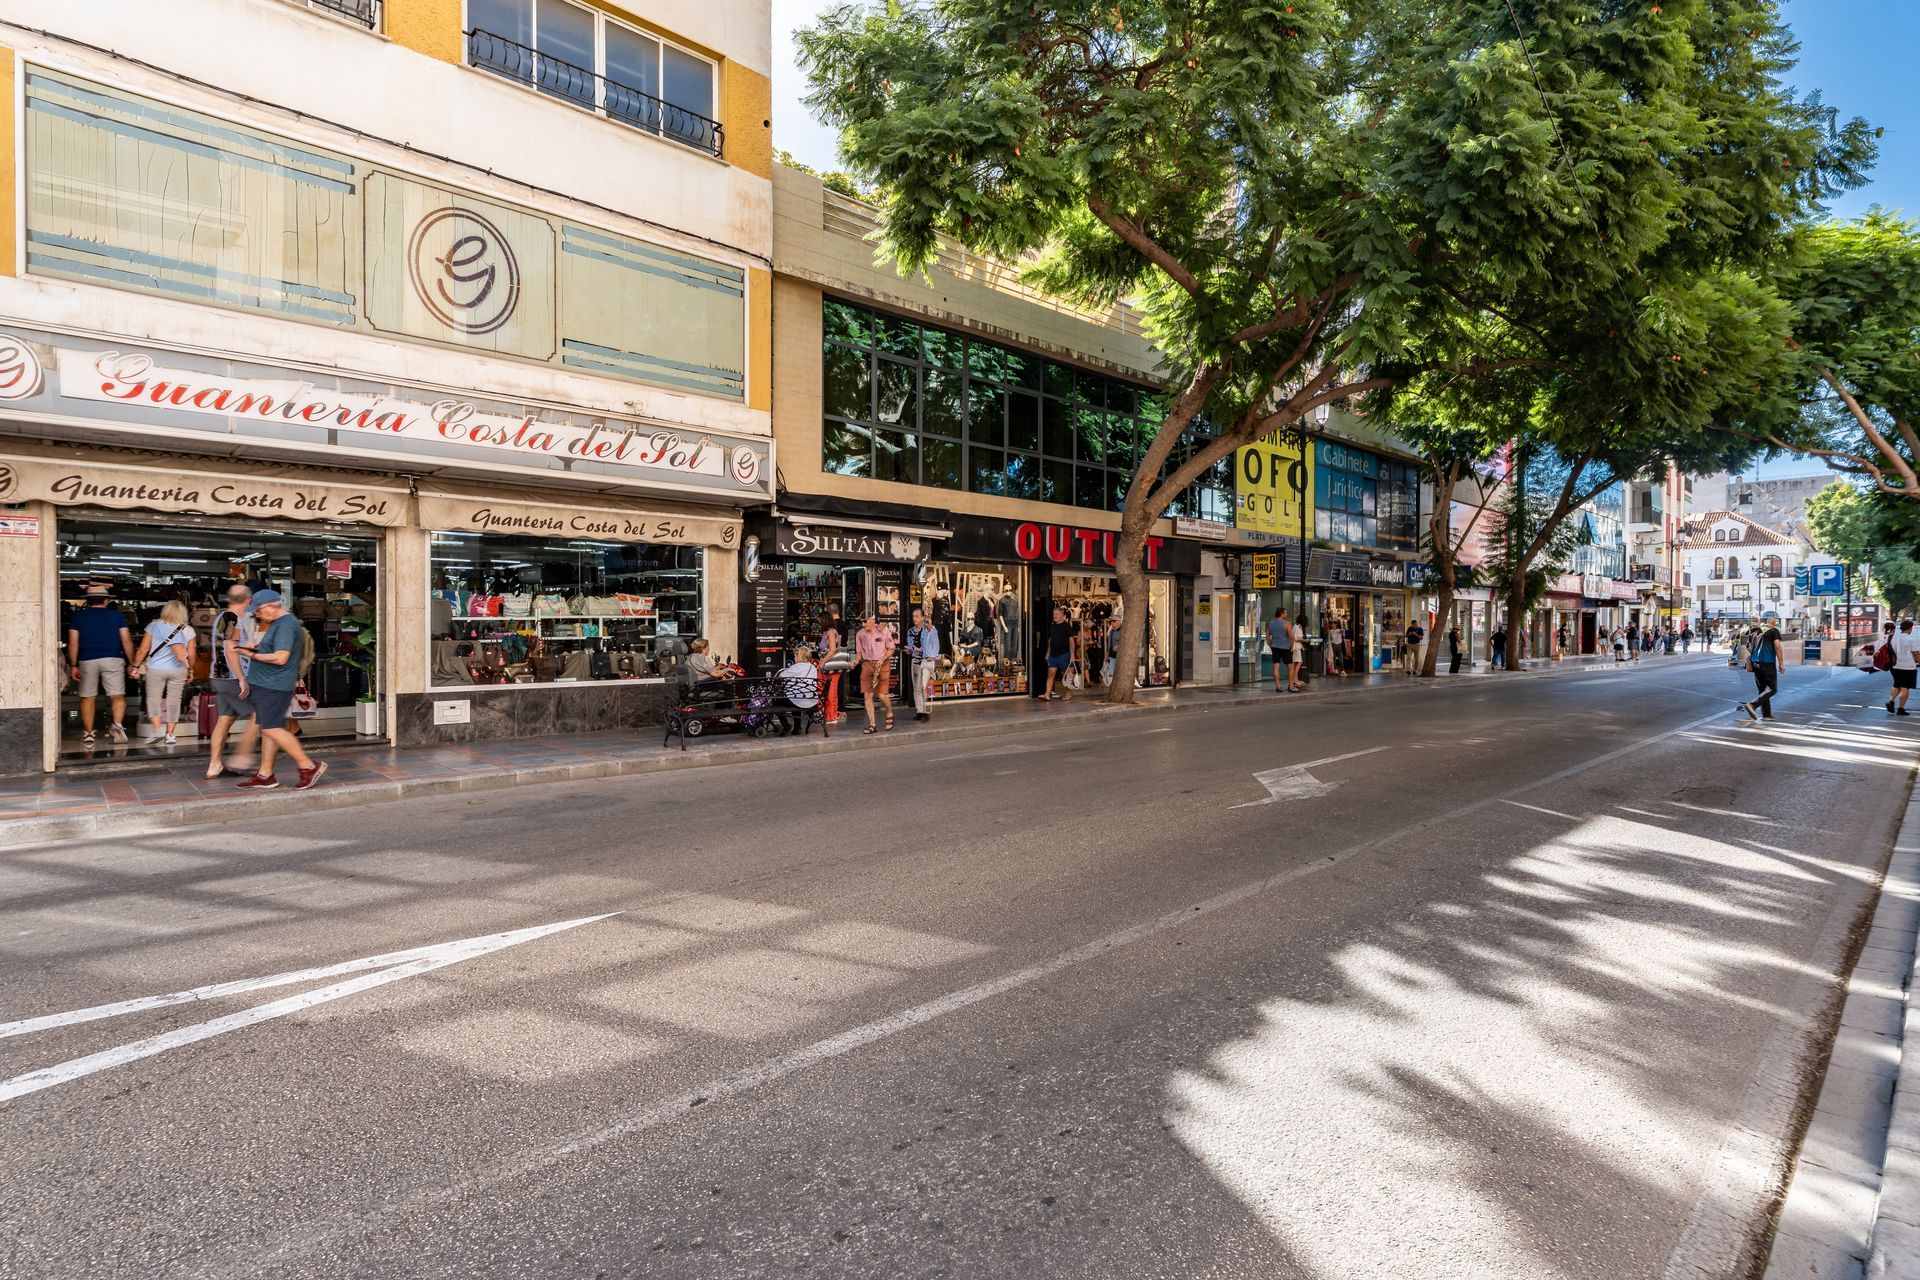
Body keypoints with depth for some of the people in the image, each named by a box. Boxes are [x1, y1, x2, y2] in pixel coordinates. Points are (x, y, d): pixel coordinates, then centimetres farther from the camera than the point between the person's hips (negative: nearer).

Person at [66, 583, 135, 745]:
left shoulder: (77, 617, 6)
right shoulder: (117, 615, 4)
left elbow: (73, 643, 3)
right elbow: (126, 641, 1)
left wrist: (73, 665, 8)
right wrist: (132, 663, 8)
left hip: (87, 660, 1)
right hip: (113, 659, -1)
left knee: (88, 698, 9)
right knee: (117, 695, -1)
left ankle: (88, 733, 11)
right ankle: (117, 724, -24)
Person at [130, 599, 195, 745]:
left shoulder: (154, 626, -3)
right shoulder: (188, 630, -2)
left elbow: (143, 649, -2)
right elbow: (190, 654, 0)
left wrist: (136, 666, 7)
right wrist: (190, 669, 15)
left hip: (156, 669, -1)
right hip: (178, 670, 1)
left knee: (153, 699, 11)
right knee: (173, 701, 7)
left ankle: (158, 730, -3)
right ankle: (170, 734, 10)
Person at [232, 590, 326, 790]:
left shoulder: (286, 624, -16)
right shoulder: (277, 623, 17)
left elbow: (280, 658, -23)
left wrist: (252, 655, -14)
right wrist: (256, 647, 8)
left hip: (274, 686, -11)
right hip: (266, 684, 11)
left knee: (272, 729, -11)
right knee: (266, 730, 11)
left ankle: (309, 766, -6)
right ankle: (265, 775, 16)